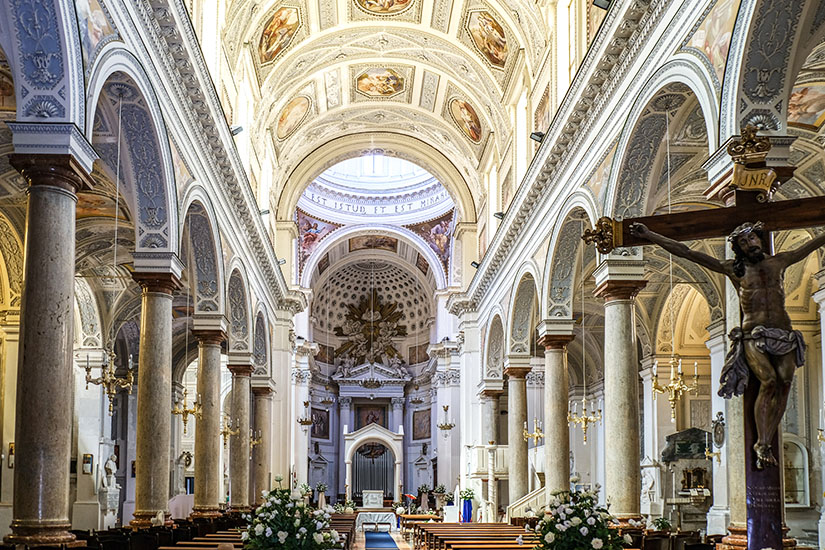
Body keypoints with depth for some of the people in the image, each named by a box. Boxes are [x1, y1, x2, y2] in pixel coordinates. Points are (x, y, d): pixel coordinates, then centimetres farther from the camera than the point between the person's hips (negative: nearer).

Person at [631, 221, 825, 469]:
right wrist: (649, 235, 1)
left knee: (784, 384, -13)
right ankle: (761, 445, -14)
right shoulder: (733, 268, 7)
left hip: (784, 334, 3)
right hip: (753, 335, -3)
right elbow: (685, 252, 4)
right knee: (768, 381, -22)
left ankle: (766, 443, -2)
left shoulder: (779, 261, 15)